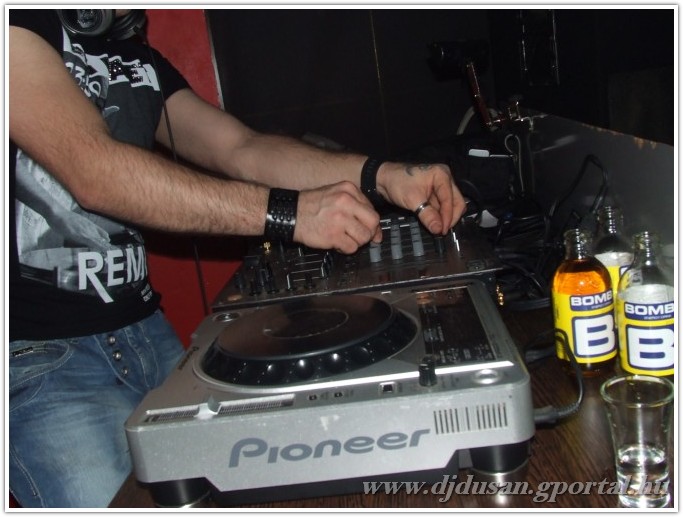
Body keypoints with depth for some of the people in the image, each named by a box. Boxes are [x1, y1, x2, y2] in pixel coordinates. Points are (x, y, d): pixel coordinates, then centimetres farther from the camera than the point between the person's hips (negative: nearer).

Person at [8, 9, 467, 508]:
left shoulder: (141, 61, 16)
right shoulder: (21, 23, -9)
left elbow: (242, 148, 4)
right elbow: (93, 171, -22)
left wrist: (379, 175, -10)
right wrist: (287, 212, -25)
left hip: (144, 329, 7)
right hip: (35, 351, -6)